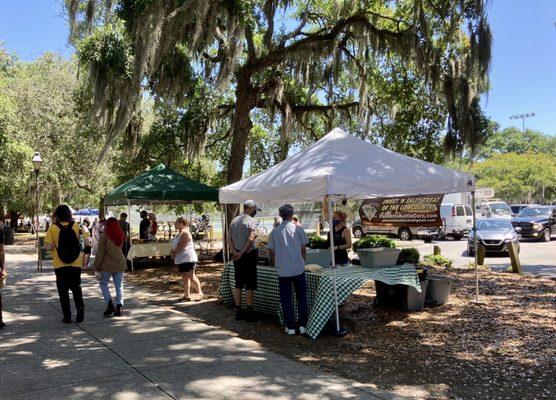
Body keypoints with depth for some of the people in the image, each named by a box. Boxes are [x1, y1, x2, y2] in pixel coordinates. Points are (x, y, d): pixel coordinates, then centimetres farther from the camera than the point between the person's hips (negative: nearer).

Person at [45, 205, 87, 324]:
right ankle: (80, 306, -5)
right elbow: (79, 241, 2)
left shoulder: (53, 228, -9)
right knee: (76, 287, 18)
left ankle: (67, 316, 12)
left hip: (60, 265, -1)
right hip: (76, 264, 2)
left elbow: (50, 247, -12)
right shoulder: (76, 226, -4)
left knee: (63, 290, 11)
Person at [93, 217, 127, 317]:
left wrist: (97, 266, -1)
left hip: (107, 265, -4)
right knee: (119, 286, 8)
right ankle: (118, 308, 7)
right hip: (120, 264, 4)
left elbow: (100, 253, -9)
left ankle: (110, 304, 0)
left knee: (103, 283, 12)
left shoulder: (104, 236, -11)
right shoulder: (121, 236, 2)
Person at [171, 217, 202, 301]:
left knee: (191, 277, -8)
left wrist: (174, 253, -10)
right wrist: (173, 253, 1)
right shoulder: (179, 233, 17)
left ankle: (200, 293, 0)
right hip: (181, 260, 10)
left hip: (188, 259, -10)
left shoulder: (185, 233, -14)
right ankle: (187, 295, 13)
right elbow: (175, 245, 19)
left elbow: (182, 246, -20)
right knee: (185, 278, 10)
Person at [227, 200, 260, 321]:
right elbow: (251, 239, -19)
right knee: (250, 285, 0)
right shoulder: (251, 220, -8)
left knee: (238, 285, 11)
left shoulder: (234, 220, 12)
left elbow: (229, 239, 4)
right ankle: (249, 313, 2)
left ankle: (238, 312, 15)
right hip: (248, 255, -6)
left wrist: (235, 252, -6)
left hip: (236, 256, 6)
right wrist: (242, 253, -16)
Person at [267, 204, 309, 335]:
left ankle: (290, 327, 10)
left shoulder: (274, 232, 1)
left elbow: (272, 252, 4)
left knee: (286, 299, 8)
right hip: (298, 268, -1)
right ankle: (302, 325, 12)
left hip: (283, 270, 1)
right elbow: (304, 249, 3)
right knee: (301, 297, 11)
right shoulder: (298, 229, -3)